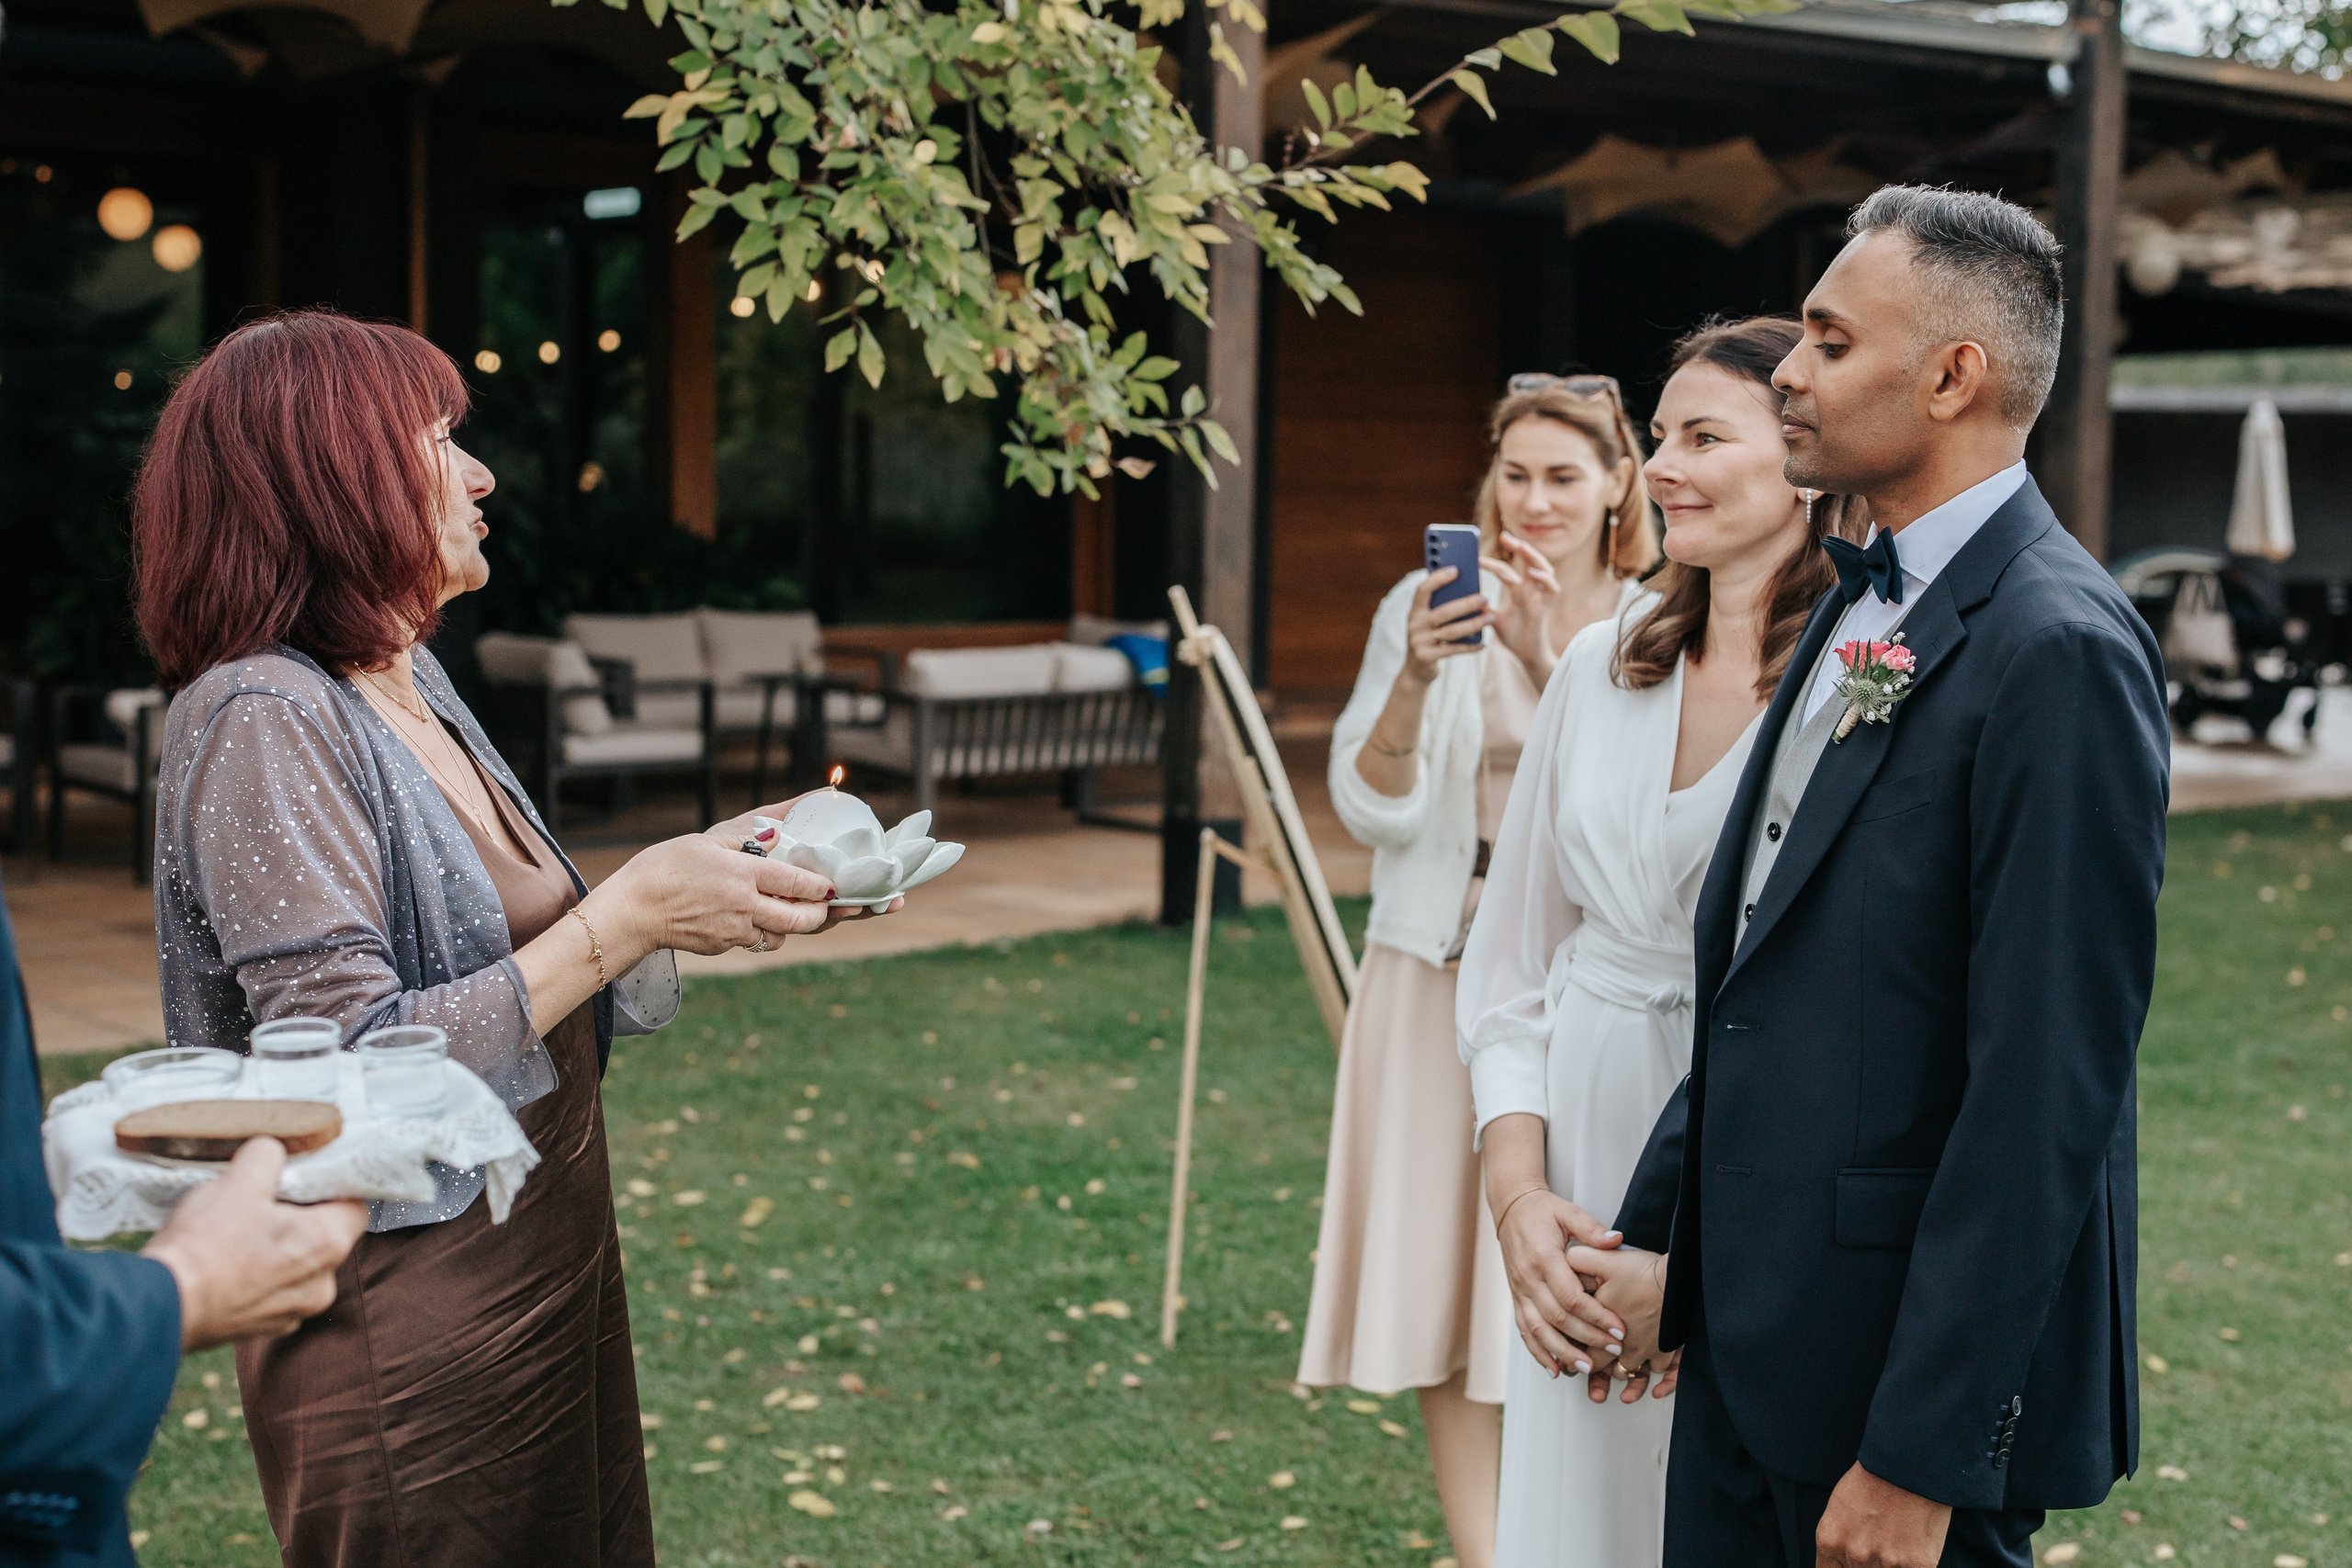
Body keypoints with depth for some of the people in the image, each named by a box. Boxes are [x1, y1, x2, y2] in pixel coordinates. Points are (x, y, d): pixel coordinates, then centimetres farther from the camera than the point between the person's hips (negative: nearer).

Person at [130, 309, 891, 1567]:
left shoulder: (412, 685, 8)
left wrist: (702, 877, 0)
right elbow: (349, 1074, -25)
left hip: (549, 1264, 8)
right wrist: (627, 914, -25)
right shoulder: (260, 721, -19)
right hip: (406, 1324, -8)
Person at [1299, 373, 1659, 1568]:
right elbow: (1373, 810, -6)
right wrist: (1413, 677, -22)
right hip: (1446, 967, 1)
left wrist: (1549, 660, -25)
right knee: (1444, 1264, 4)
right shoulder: (1430, 608, -1)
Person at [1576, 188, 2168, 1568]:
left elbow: (2046, 1089, -22)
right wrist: (1665, 1239, 12)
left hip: (1913, 1348, -8)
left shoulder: (2061, 651, -18)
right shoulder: (1861, 605, 11)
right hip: (1752, 1329, 8)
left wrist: (1922, 1455, -21)